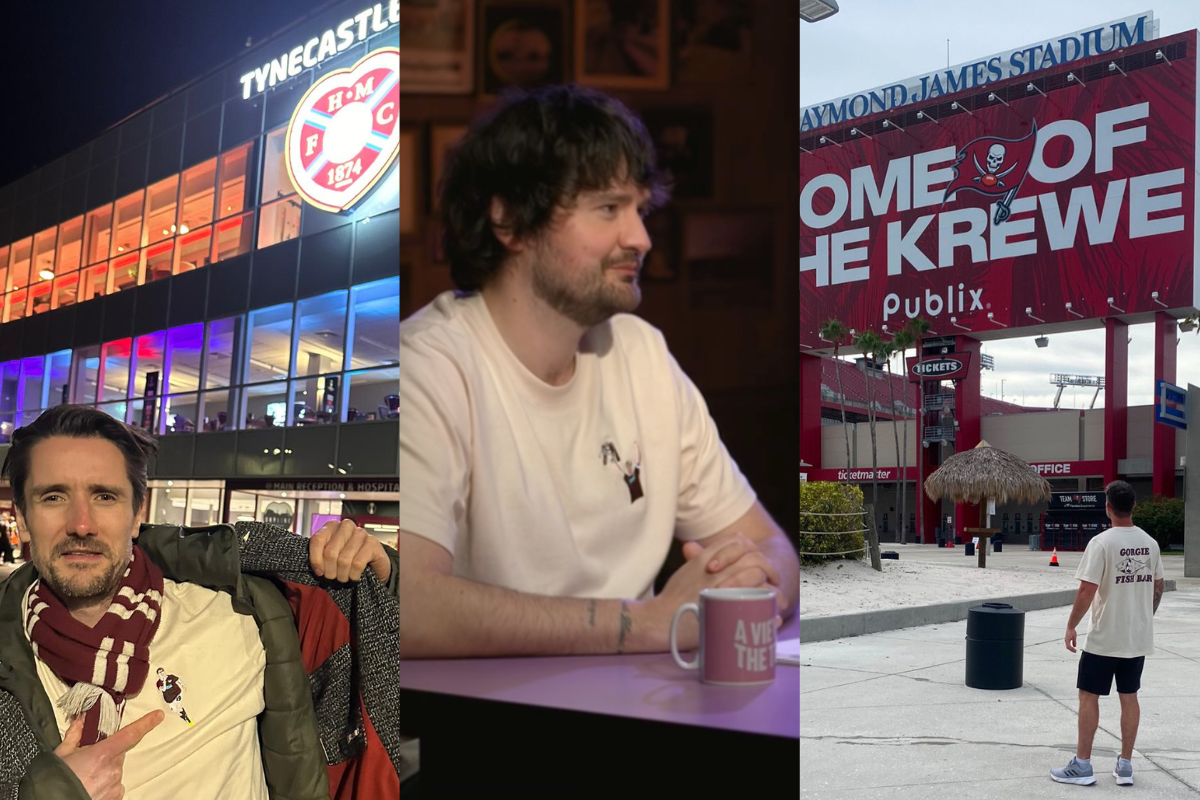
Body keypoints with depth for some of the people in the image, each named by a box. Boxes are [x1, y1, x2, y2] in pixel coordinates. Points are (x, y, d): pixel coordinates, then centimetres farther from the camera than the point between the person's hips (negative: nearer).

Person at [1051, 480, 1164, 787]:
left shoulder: (1101, 543, -17)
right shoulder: (1150, 543, 3)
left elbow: (1087, 591, -19)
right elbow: (1158, 587, 12)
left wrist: (1071, 627, -10)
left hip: (1104, 638, -6)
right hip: (1139, 637, 6)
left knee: (1088, 695, 4)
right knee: (1129, 696, 12)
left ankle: (1082, 766, 8)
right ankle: (1125, 766, 17)